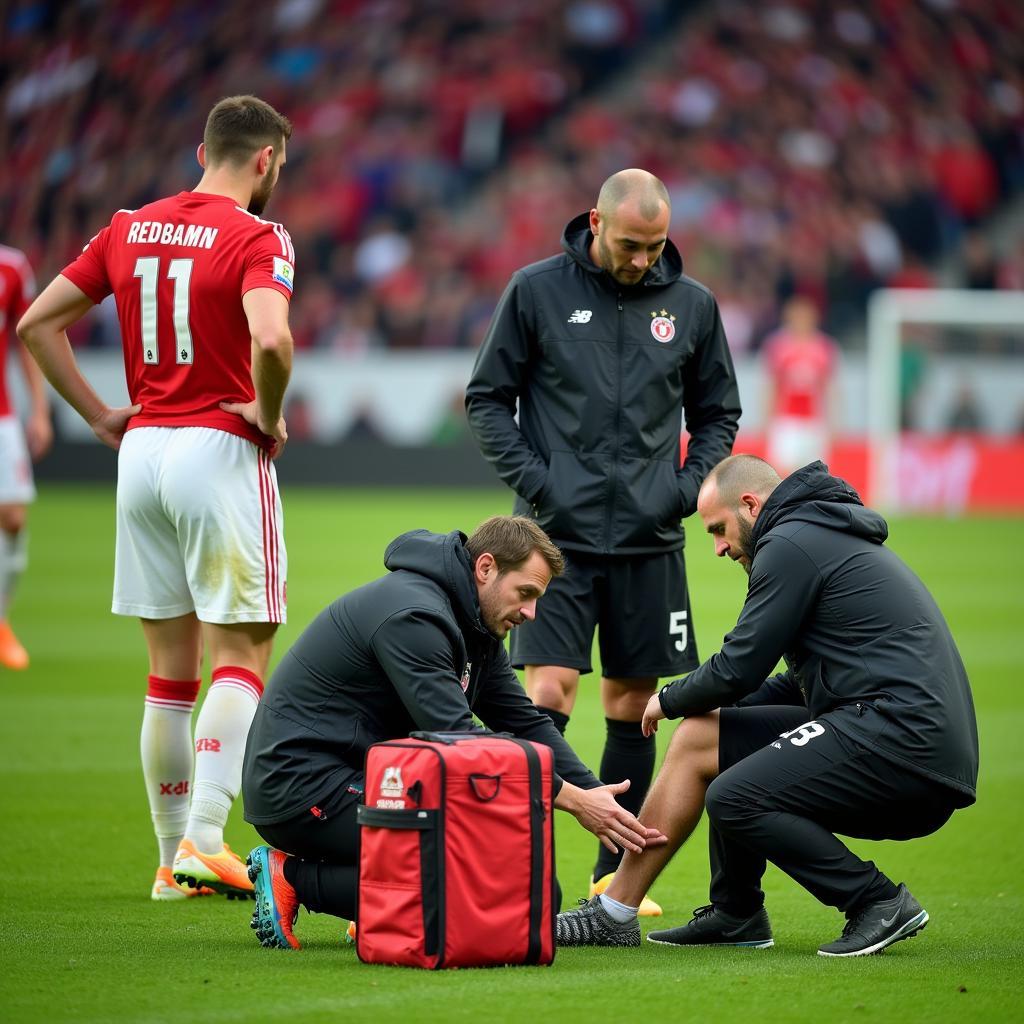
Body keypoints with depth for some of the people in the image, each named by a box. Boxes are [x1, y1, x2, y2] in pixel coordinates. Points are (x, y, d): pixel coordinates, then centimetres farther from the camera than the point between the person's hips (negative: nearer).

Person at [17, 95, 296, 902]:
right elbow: (270, 337, -28)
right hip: (220, 450, -6)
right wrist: (269, 414, -10)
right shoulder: (257, 239, -10)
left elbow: (38, 323, 12)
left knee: (170, 666, 12)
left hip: (142, 447, 6)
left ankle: (174, 857, 15)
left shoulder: (131, 228, 10)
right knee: (242, 655, -1)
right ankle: (203, 840, -13)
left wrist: (101, 416, 13)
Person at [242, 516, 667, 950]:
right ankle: (295, 878, -11)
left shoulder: (473, 628, 13)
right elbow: (455, 739, -24)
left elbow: (526, 724, 14)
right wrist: (573, 800, -22)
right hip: (300, 781, -10)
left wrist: (599, 798, -1)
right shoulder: (413, 616, -20)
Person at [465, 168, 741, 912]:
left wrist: (689, 487, 0)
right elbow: (487, 398, 4)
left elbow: (718, 412, 16)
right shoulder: (537, 291, -1)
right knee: (548, 693, -11)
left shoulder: (692, 305, 6)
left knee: (633, 705, 7)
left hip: (649, 540, 3)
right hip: (559, 536, -3)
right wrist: (532, 480, -7)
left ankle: (616, 873, 15)